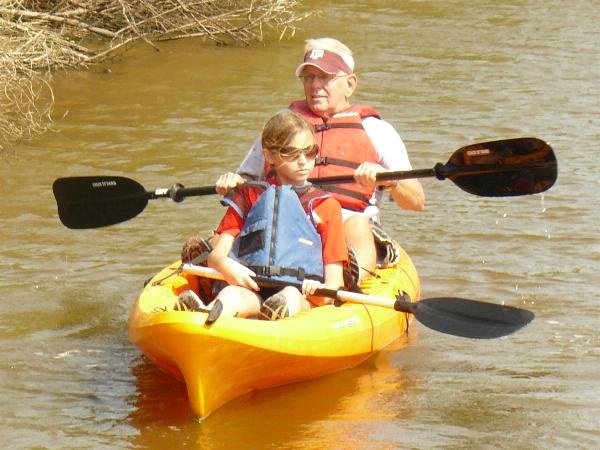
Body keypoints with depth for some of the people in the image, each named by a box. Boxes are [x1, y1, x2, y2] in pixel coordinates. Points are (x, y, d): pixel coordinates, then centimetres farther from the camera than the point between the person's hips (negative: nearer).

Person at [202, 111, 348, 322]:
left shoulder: (326, 206, 21)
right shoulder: (248, 196, 24)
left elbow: (335, 278, 13)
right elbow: (216, 254, 14)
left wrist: (323, 292, -13)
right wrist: (225, 265, -12)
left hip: (300, 293, 0)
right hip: (250, 290, 0)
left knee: (291, 296, -37)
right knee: (230, 295, -35)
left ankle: (280, 317, -70)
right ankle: (203, 318, -67)